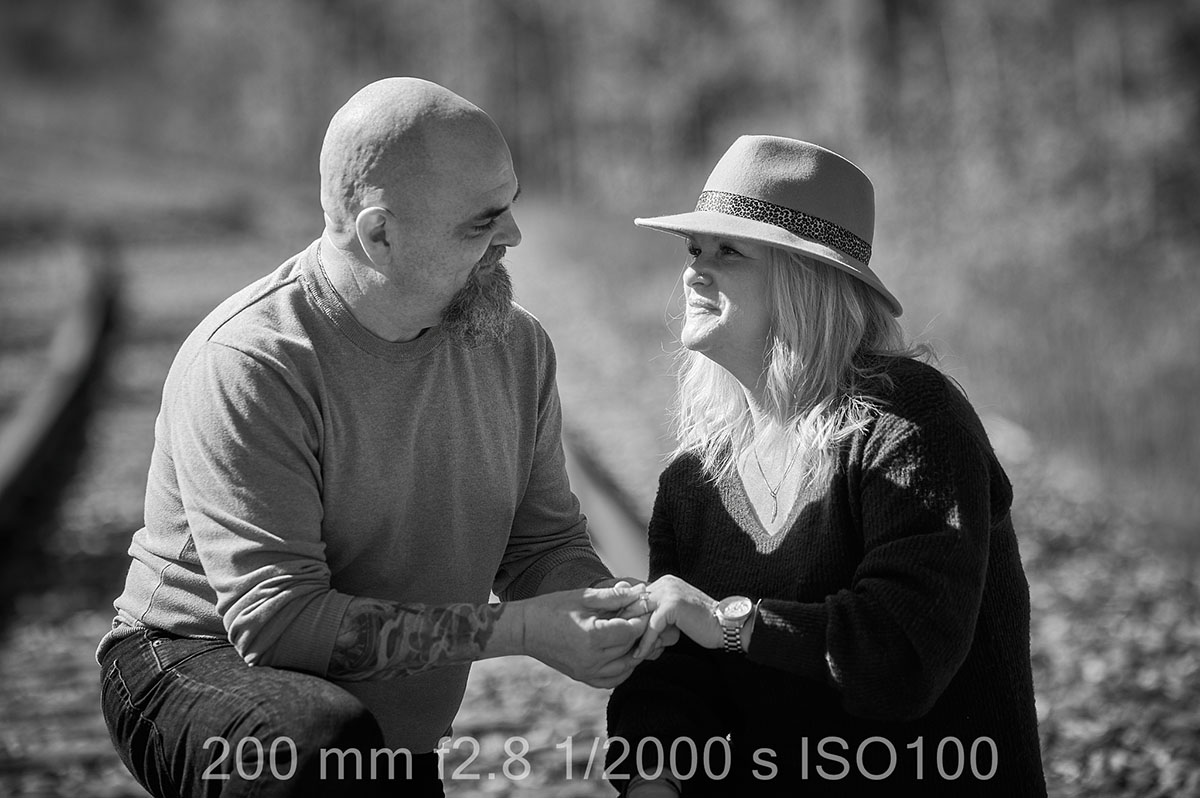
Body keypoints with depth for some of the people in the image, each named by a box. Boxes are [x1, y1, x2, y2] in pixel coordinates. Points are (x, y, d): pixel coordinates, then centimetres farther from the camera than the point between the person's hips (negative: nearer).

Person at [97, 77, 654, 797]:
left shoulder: (516, 345, -2)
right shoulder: (248, 364, -25)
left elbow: (546, 543, 6)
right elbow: (276, 619, -31)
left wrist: (620, 610, -18)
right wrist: (521, 629, -33)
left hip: (397, 729, 7)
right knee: (321, 738, -36)